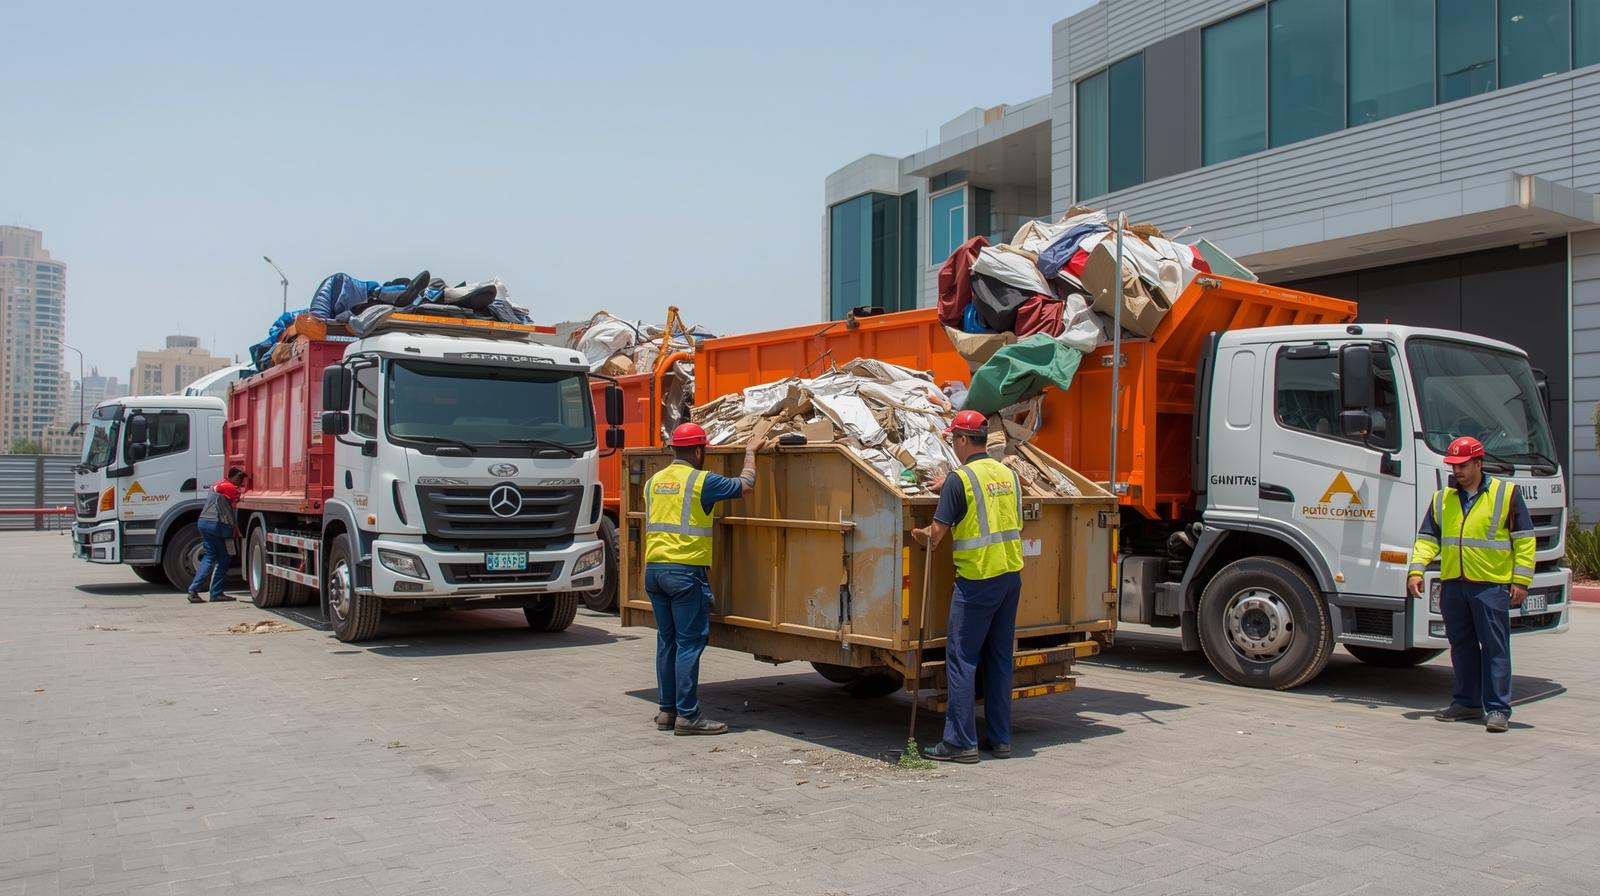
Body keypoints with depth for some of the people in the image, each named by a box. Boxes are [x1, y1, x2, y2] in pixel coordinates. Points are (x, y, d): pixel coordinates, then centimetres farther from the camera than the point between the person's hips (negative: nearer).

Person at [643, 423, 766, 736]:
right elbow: (745, 486, 1)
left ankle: (666, 710, 18)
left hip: (653, 568, 7)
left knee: (667, 641, 13)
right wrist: (751, 452, 14)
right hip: (686, 570, -7)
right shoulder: (701, 481, -8)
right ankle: (687, 715, -2)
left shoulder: (654, 482, 13)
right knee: (689, 643, -3)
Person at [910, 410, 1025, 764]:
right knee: (999, 658, 13)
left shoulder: (959, 479, -11)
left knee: (962, 659, 0)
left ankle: (960, 742, 1)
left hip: (977, 579, -7)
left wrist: (920, 536, 11)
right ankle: (1000, 739, 18)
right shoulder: (1008, 475, 9)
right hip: (1011, 575, 7)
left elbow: (936, 533, -12)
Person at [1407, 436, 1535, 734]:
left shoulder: (1506, 493, 1)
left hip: (1491, 584, -4)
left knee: (1495, 649, -3)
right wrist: (1416, 571, -2)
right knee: (1461, 646, 10)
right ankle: (1467, 702, 19)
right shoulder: (1442, 498, 12)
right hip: (1452, 584, 5)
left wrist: (1521, 580, -5)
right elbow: (1427, 539, 12)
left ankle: (1498, 709, 1)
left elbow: (1524, 540, 1)